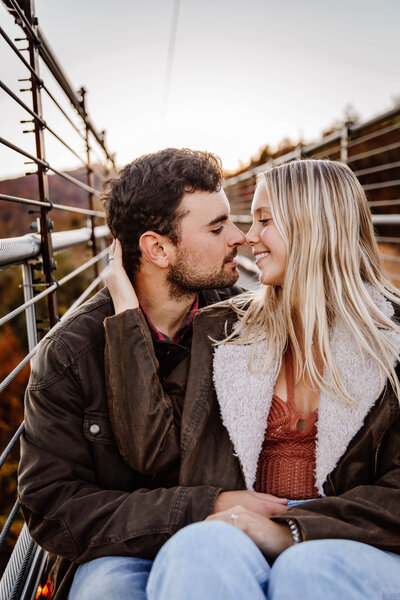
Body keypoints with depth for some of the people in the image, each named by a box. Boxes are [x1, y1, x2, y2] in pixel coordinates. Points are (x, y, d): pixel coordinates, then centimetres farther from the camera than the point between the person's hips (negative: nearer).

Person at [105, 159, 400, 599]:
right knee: (200, 549, -33)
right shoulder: (220, 330, 10)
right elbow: (151, 447, 1)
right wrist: (127, 308, 1)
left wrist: (293, 529, -17)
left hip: (357, 545, 0)